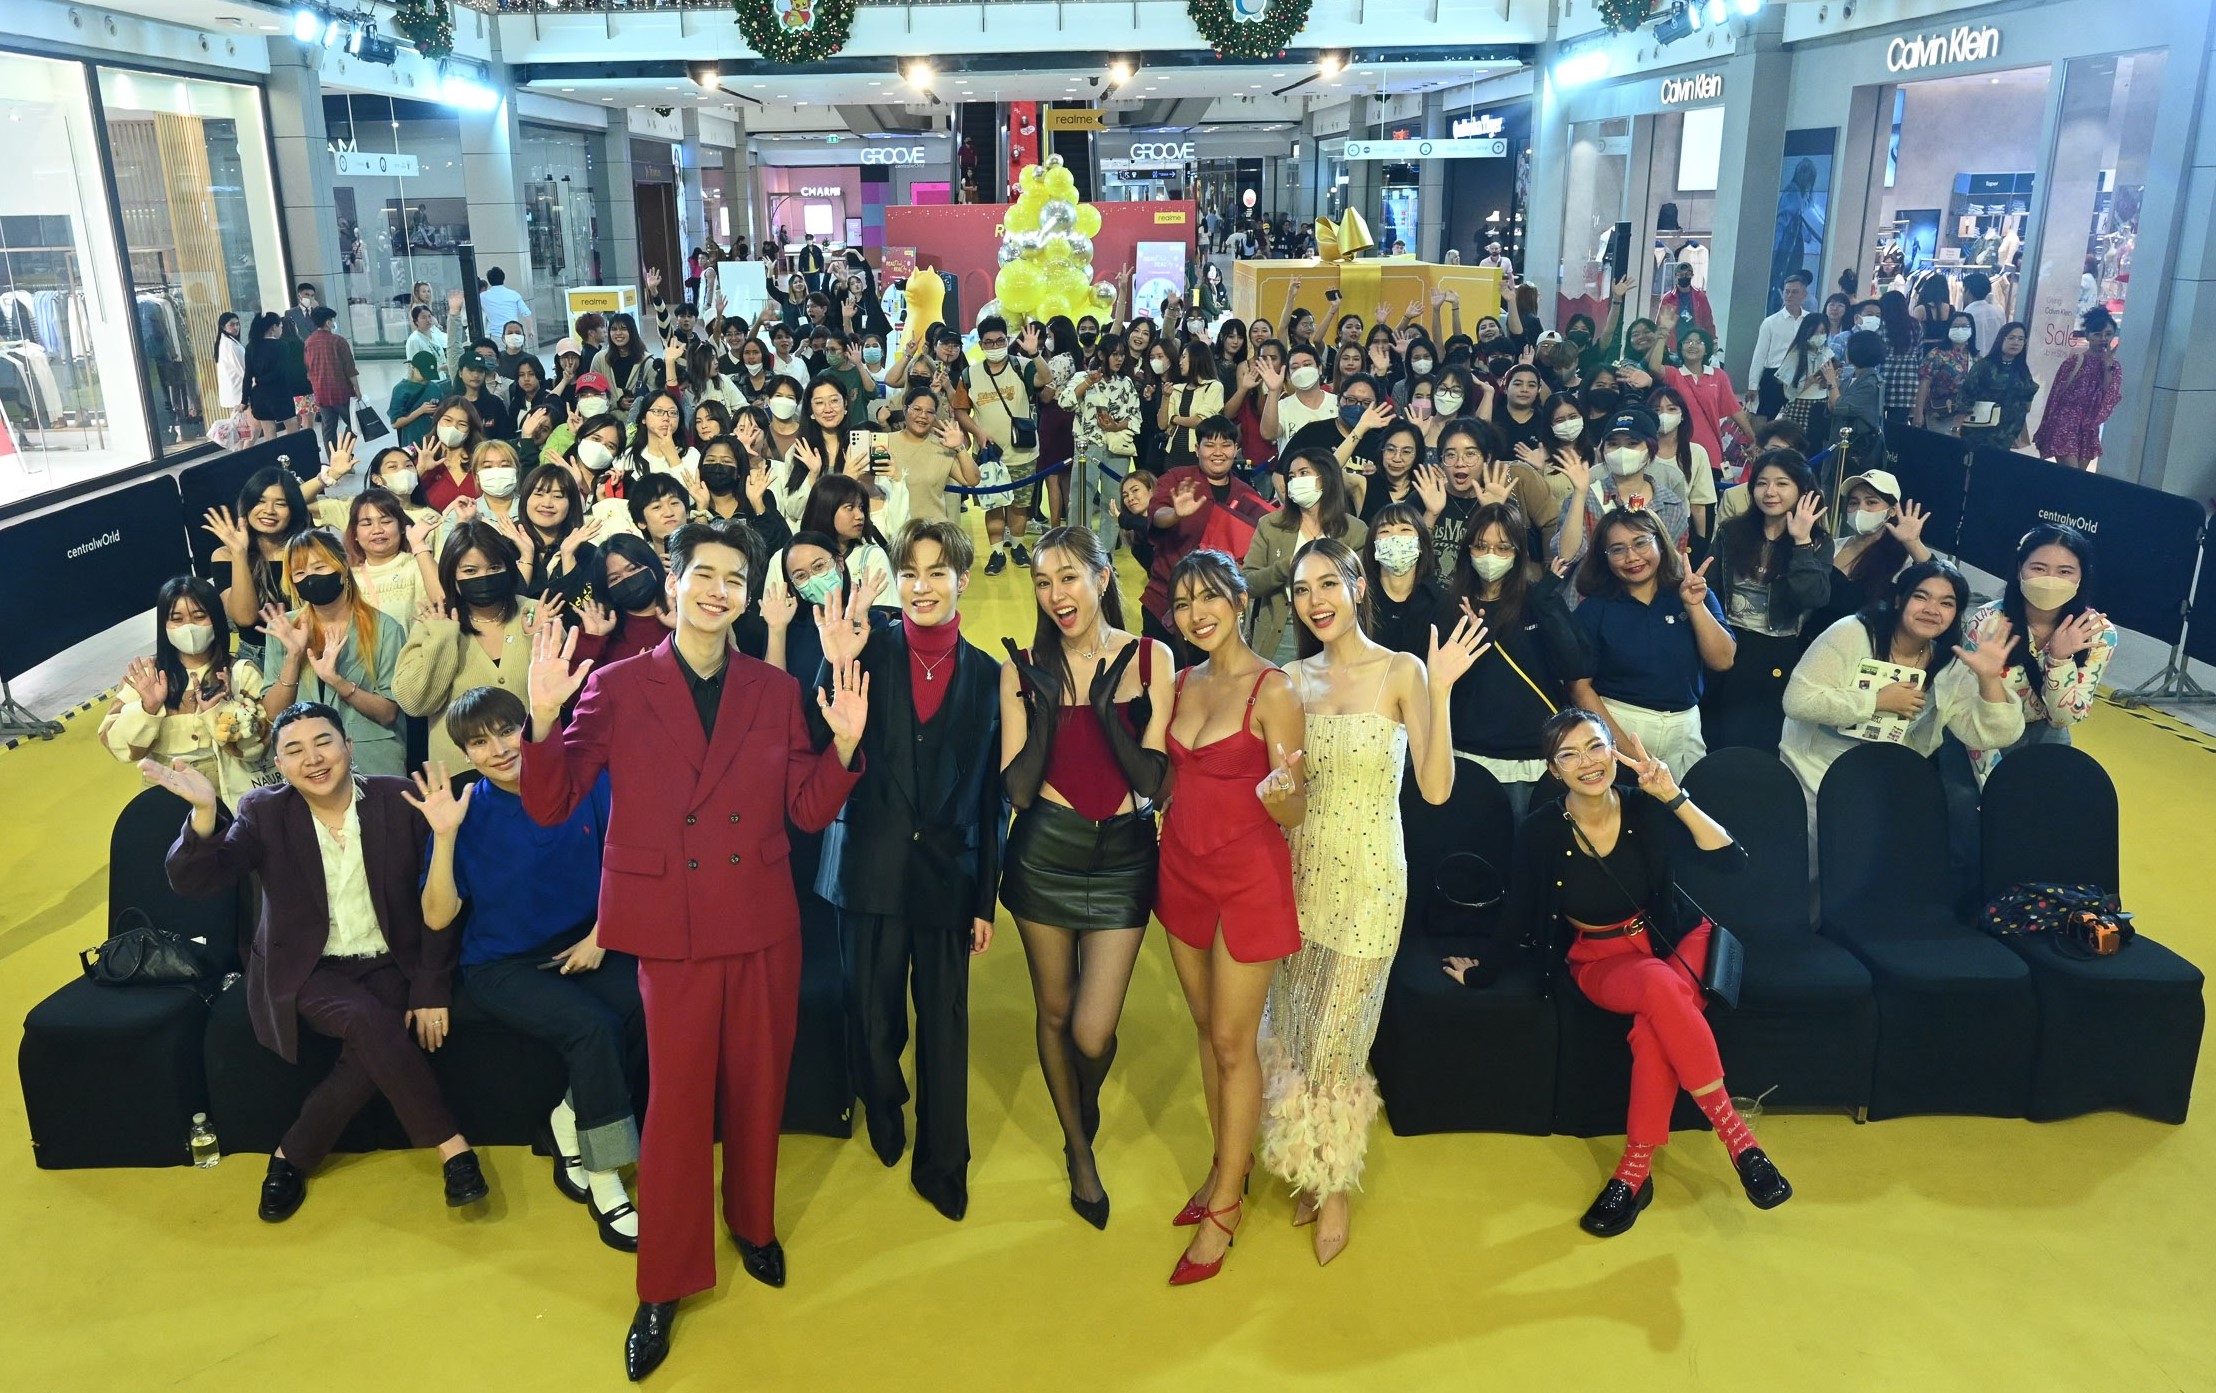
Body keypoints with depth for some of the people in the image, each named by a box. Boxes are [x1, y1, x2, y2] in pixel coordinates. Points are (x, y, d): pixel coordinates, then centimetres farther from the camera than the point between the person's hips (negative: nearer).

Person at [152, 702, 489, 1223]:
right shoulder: (264, 812, -3)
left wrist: (432, 988, -8)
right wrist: (204, 810, -36)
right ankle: (450, 1144, -18)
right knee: (370, 1021, -31)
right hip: (308, 971, -1)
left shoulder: (399, 800, -5)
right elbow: (193, 880, -17)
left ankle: (292, 1156, -6)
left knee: (372, 1046, -29)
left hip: (389, 965, 1)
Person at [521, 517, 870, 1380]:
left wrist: (843, 744, -12)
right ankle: (664, 1286, 19)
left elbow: (808, 812, 4)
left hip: (765, 924, 3)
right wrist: (545, 716, -22)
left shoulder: (776, 691, 5)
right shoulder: (616, 688, -2)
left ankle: (753, 1225, 40)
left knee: (757, 1086, 15)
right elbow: (548, 807, -7)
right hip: (674, 927, -2)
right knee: (678, 1100, 3)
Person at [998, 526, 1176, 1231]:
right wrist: (1042, 706, -18)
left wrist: (1105, 705, -18)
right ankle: (1079, 1149, 38)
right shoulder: (1024, 667, -2)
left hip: (1124, 855, -1)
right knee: (1054, 1011, 13)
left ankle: (1087, 1107, 33)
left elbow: (1154, 781, -8)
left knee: (1093, 1033, -5)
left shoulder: (1150, 658, -4)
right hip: (1045, 851, 1)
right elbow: (1017, 789, -6)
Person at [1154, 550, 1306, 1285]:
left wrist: (1280, 793, -35)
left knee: (1234, 1043, 3)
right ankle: (1226, 1165, 32)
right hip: (1182, 867, 6)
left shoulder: (1273, 690, -14)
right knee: (1207, 1030, 16)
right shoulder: (1183, 684, 6)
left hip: (1249, 875, -6)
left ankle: (1225, 1207, 15)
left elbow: (1292, 814, -16)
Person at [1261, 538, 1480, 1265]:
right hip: (1302, 874, 4)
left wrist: (1440, 692, -25)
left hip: (1368, 883, -4)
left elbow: (1435, 789, -16)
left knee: (1335, 1039, 4)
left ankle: (1334, 1187, 26)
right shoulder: (1294, 679, 4)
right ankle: (1307, 1169, 32)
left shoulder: (1401, 672, -8)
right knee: (1291, 1032, 10)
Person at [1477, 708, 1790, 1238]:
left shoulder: (1646, 808, -9)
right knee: (1657, 982, -36)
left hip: (1678, 942, 1)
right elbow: (1517, 918, 1)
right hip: (1602, 962, 0)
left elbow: (1731, 860, -17)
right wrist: (1481, 969, 3)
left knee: (1654, 1024, -34)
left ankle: (1635, 1169, -23)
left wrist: (1675, 797, -24)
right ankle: (1734, 1132, -29)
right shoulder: (1541, 833, -11)